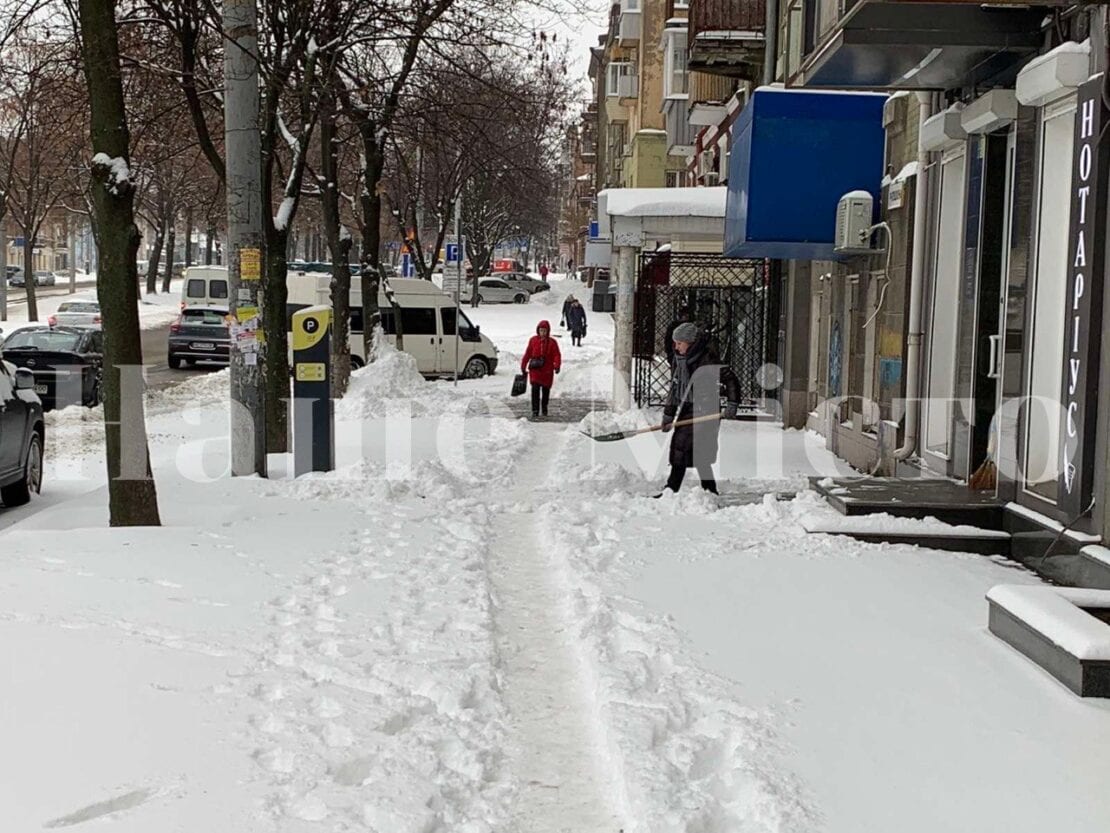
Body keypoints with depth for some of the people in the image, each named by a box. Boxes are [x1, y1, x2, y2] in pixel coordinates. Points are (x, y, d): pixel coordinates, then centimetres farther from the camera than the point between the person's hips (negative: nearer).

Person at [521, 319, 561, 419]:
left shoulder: (552, 342, -2)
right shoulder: (533, 340, 2)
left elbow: (556, 355, -5)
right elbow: (527, 354, 9)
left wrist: (557, 366, -22)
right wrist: (523, 366, 11)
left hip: (547, 370, 1)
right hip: (535, 369, -1)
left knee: (546, 390, 13)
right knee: (535, 390, -12)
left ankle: (544, 409, 32)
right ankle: (535, 411, -12)